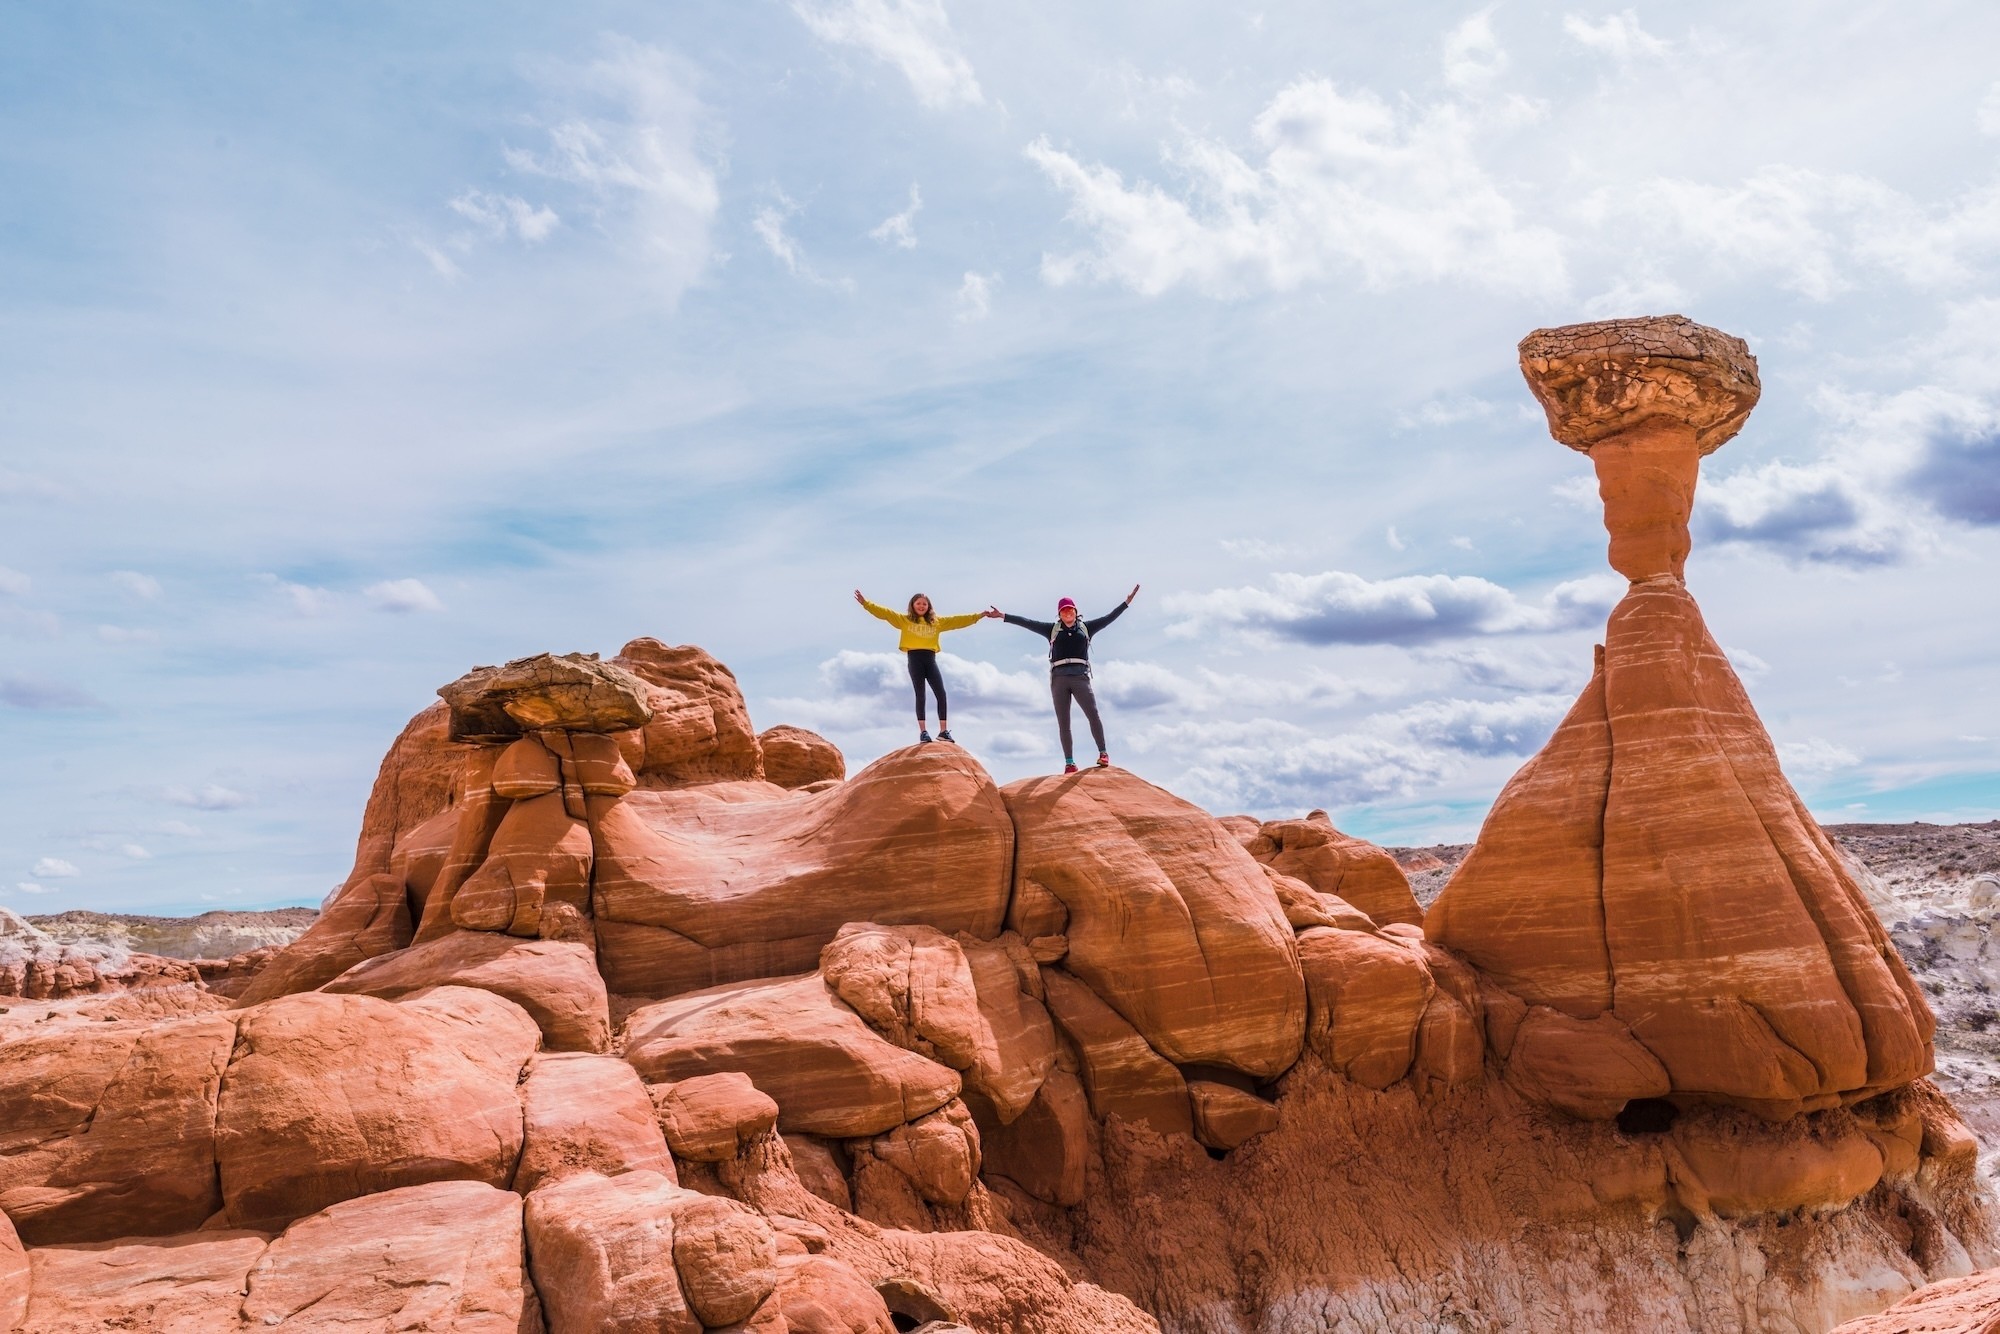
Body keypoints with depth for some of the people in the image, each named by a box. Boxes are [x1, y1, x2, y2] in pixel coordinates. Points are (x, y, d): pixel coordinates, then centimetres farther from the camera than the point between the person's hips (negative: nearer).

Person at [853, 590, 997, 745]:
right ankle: (923, 731, -2)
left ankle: (943, 731, -1)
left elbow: (958, 621, 17)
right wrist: (865, 603, -5)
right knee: (920, 695, -4)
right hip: (915, 659, -2)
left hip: (930, 659, 2)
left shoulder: (937, 621, 16)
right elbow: (884, 613, 5)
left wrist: (981, 615, 15)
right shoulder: (904, 619, 10)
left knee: (941, 694, -6)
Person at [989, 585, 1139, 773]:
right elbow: (1027, 623, 11)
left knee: (1093, 714, -13)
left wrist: (1127, 601, 10)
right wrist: (1003, 615, 6)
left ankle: (1103, 753, -2)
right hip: (1059, 678, 1)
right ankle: (1069, 762, 0)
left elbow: (1108, 617, 14)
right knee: (1063, 722, -1)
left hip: (1080, 677, -1)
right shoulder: (1053, 629, 14)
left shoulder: (1085, 627, 15)